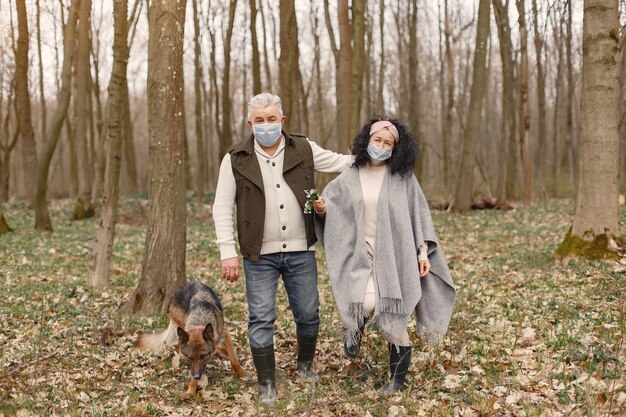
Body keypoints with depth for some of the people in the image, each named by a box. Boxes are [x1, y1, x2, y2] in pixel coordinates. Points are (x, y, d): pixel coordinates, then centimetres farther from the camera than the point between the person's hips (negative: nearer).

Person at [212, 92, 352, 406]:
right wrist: (227, 253, -8)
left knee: (308, 314, 11)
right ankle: (267, 384, 15)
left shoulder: (303, 150, 2)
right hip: (260, 254, -2)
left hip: (300, 251, 2)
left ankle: (305, 364, 38)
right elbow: (222, 208, -2)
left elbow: (341, 162, 11)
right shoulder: (236, 159, -3)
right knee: (261, 320, 1)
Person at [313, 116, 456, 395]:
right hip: (362, 255, 1)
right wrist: (322, 208, -12)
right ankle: (353, 326, 14)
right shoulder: (349, 178, 5)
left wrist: (423, 251, -2)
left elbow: (419, 215, 4)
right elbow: (329, 208, 12)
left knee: (393, 320, -2)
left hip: (394, 257, -1)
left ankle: (398, 379, 15)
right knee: (367, 304, -24)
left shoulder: (403, 178, 1)